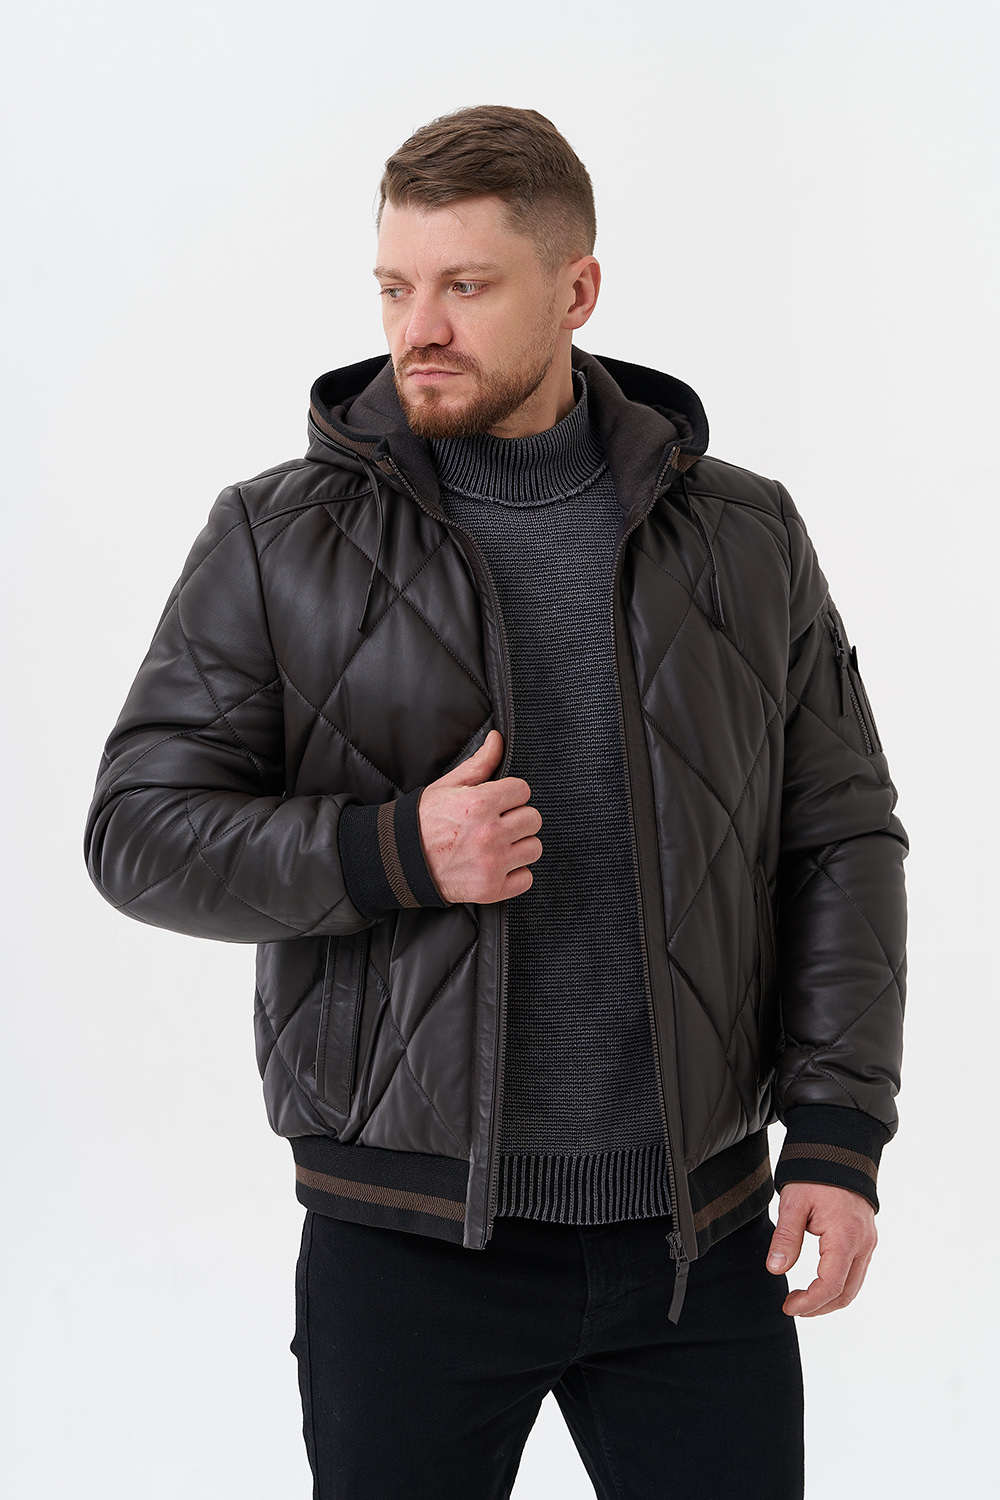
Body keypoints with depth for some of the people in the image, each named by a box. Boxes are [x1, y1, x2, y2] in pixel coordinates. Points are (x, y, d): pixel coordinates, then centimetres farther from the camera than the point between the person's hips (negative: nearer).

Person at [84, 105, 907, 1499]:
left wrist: (838, 1133, -4)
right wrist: (391, 854, -18)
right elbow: (141, 831, -2)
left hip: (698, 1226, 2)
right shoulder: (280, 538, -1)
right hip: (408, 1228, -1)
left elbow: (841, 841, 6)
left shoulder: (748, 537, 4)